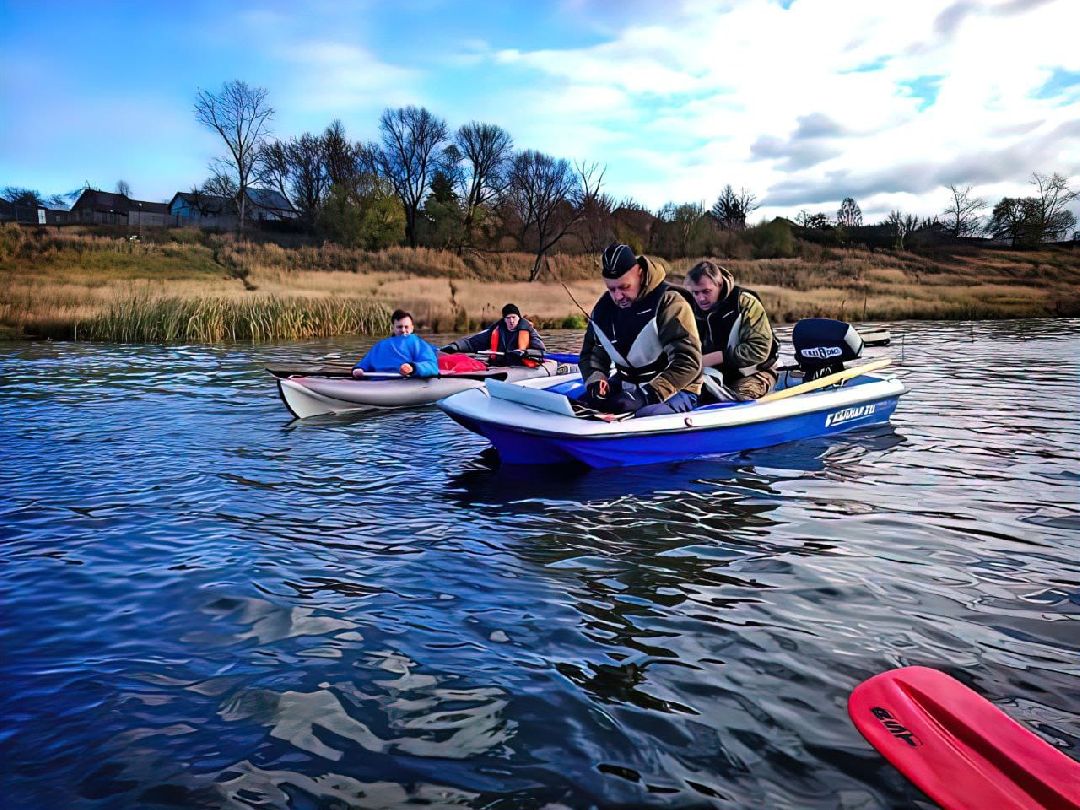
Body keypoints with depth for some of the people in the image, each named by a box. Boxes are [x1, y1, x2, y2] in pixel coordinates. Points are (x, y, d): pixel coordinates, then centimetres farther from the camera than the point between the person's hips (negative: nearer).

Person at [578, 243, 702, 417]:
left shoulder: (668, 303, -19)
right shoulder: (603, 308, 2)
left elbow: (688, 362, -25)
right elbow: (592, 354, 11)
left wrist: (646, 396, -33)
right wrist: (595, 381, -13)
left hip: (674, 389, -5)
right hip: (626, 386, 6)